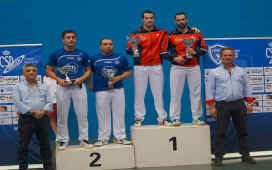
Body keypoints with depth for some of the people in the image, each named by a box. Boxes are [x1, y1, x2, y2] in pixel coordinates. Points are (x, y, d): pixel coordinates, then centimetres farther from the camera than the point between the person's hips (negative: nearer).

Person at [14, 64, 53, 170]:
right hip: (26, 118, -3)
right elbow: (18, 102, -6)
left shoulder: (43, 87, 15)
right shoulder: (19, 87, 6)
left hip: (42, 118, 3)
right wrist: (32, 112, -15)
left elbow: (49, 102, 8)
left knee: (45, 145, 7)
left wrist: (43, 111, -12)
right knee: (23, 146, 1)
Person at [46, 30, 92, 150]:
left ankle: (84, 139, 10)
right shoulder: (56, 54, 3)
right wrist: (59, 79, -8)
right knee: (62, 114, 4)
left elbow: (88, 70, 11)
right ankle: (62, 140, 14)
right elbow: (49, 70, 8)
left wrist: (81, 79, -8)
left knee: (82, 114, 0)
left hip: (78, 86, 1)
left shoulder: (82, 54, 6)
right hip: (62, 87, 0)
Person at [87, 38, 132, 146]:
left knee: (119, 114, 4)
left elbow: (128, 71, 7)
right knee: (103, 115, 2)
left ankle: (120, 137, 13)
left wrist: (118, 78, -8)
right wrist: (90, 85, 3)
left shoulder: (120, 58, 7)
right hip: (101, 91, -1)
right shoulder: (95, 59, 5)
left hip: (118, 90, 1)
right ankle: (103, 138, 13)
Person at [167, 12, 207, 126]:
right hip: (177, 68, -1)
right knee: (175, 94, -2)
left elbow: (204, 49, 9)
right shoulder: (171, 35, 6)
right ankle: (175, 118, 5)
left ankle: (196, 118, 12)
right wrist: (174, 58, -11)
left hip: (194, 67, 1)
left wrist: (194, 52, -9)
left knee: (196, 93, 3)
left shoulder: (196, 34, 9)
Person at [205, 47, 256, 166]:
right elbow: (210, 90, 1)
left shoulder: (241, 71, 11)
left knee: (242, 131, 8)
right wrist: (211, 107, -6)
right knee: (220, 132, -1)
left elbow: (246, 88, 14)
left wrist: (249, 103, 7)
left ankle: (245, 155, 18)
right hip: (222, 105, -3)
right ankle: (218, 157, 7)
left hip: (239, 104, 3)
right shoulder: (214, 73, 2)